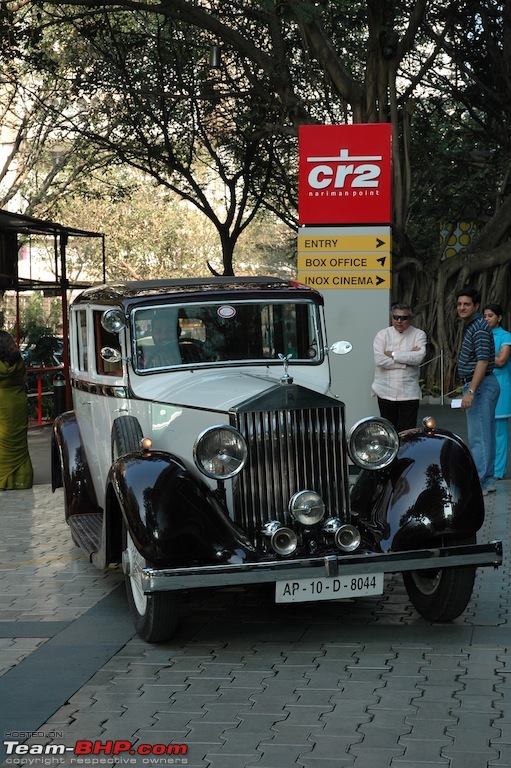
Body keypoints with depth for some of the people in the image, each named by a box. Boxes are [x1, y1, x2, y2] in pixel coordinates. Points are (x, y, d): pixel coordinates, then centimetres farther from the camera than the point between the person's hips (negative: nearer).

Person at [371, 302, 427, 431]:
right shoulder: (382, 335, 2)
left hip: (409, 393, 0)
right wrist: (407, 359, -12)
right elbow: (380, 360, -13)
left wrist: (393, 354, -12)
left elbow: (419, 357, -14)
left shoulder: (419, 335, 4)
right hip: (386, 392, 0)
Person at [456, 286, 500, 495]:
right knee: (486, 436, 12)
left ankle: (478, 484, -7)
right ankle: (487, 480, 17)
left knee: (478, 437, -9)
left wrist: (471, 391, -26)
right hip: (481, 386, 11)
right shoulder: (470, 326, 17)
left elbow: (483, 361, -22)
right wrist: (469, 389, 21)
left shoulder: (479, 327, -15)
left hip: (481, 385, -11)